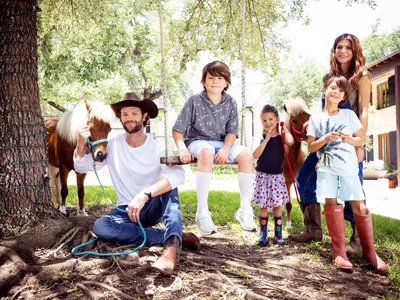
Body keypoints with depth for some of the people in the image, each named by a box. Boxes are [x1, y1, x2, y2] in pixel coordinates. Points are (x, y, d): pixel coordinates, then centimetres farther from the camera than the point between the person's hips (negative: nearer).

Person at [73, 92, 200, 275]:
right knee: (100, 226, -30)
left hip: (153, 208, -2)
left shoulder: (157, 148, -11)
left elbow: (178, 174, -31)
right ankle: (175, 237, -28)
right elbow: (82, 167, 2)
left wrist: (144, 194, -44)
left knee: (168, 183, -31)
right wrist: (81, 145, -20)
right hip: (126, 211, 2)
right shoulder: (113, 145, -1)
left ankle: (172, 246, -47)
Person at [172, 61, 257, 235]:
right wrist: (182, 148, -24)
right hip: (197, 141, -4)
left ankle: (245, 209, -18)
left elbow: (231, 131, 0)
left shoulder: (230, 103, 2)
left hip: (221, 143, 4)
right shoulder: (195, 101, -7)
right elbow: (178, 129, -6)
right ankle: (202, 212, -38)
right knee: (207, 153, -40)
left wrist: (226, 149, -20)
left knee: (246, 154, -24)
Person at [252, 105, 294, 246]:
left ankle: (278, 235, 15)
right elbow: (255, 155, -15)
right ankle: (263, 234, 12)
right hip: (262, 175, 0)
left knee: (277, 205, 6)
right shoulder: (262, 137, 0)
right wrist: (267, 138, -17)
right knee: (263, 206, 3)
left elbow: (290, 141, -26)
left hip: (277, 176, 0)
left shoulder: (281, 136, -1)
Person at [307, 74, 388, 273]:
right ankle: (339, 251, 1)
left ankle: (369, 251, 11)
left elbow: (361, 140, 9)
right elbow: (311, 147, 3)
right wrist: (325, 138, -14)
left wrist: (350, 139, -11)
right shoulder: (316, 118, 5)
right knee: (331, 203, -8)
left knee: (359, 206, -3)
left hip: (348, 168, 1)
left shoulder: (349, 115, 7)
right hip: (327, 168, 0)